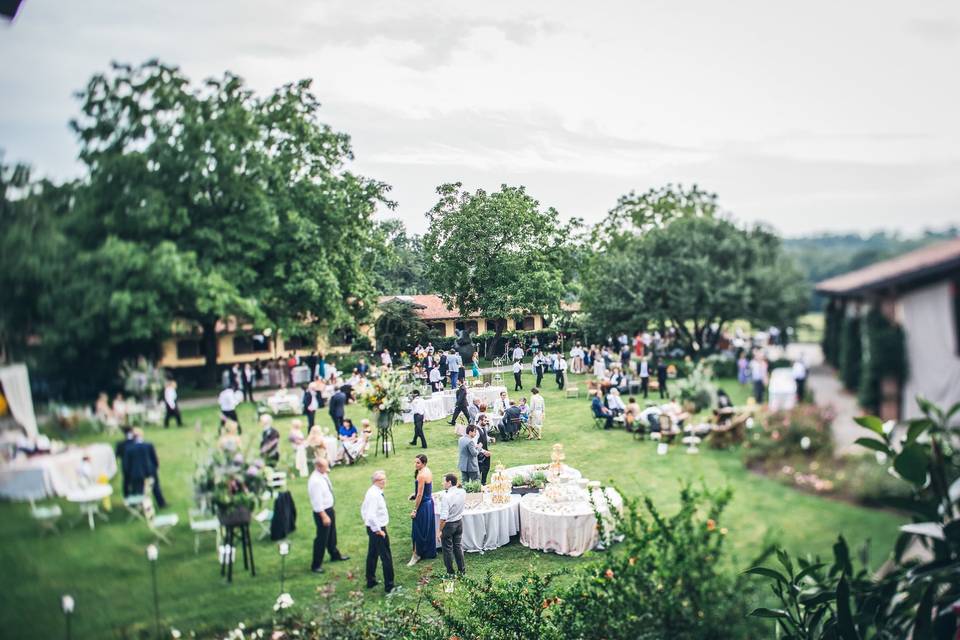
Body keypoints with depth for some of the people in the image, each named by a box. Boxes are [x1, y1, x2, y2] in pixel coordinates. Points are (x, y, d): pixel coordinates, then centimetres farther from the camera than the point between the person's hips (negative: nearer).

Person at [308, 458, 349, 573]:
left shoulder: (324, 475, -1)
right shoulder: (315, 481, -29)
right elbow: (317, 501, -27)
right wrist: (324, 516, -23)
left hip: (329, 509, 9)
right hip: (321, 512, -9)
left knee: (332, 534, 27)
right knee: (322, 538, 1)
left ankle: (335, 555, 47)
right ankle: (316, 565, 16)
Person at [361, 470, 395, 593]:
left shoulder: (371, 492, 7)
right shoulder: (375, 494, -25)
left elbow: (363, 509, 18)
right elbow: (371, 515, -31)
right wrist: (378, 530, -22)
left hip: (371, 528, 10)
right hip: (378, 529, -10)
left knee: (372, 555, 20)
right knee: (386, 557, -1)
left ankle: (371, 581, 33)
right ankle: (389, 586, 6)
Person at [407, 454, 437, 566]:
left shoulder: (421, 475, -24)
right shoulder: (428, 471, 4)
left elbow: (420, 495, -22)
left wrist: (414, 510, -16)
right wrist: (415, 494, 14)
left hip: (423, 505, -9)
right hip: (430, 502, 9)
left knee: (418, 530, 2)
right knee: (429, 529, 20)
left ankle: (417, 555, 11)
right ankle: (430, 552, 32)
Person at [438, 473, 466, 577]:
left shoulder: (446, 497, -27)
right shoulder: (463, 492, -8)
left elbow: (443, 517, -26)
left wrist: (440, 530, -15)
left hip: (448, 524, -6)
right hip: (459, 522, 6)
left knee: (447, 549, 10)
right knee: (458, 546, 20)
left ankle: (450, 572, 21)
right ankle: (462, 570, 29)